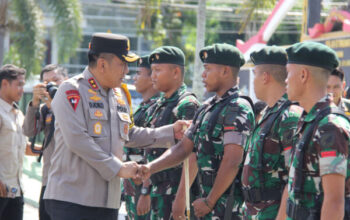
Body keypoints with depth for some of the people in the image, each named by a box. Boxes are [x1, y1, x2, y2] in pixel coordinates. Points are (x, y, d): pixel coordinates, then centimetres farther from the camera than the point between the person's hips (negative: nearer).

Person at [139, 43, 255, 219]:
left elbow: (232, 162, -20)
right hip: (208, 198, 10)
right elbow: (184, 147, 19)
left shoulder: (237, 109, -14)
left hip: (228, 205, -9)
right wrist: (150, 168, 5)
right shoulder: (207, 108, 17)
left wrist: (210, 201, -17)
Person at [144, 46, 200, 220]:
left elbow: (191, 156, -19)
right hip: (157, 192, 9)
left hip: (176, 192, -9)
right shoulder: (158, 106, 17)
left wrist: (181, 197, -23)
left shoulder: (187, 105, -12)